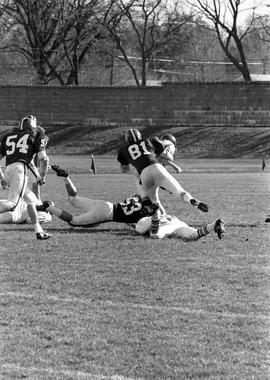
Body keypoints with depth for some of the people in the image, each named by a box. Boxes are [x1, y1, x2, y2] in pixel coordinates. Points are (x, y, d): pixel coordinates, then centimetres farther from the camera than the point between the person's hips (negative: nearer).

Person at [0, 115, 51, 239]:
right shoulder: (35, 135, 13)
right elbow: (43, 159, 3)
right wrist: (42, 176, 17)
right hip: (19, 168, -6)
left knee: (31, 199, 19)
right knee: (11, 203, -15)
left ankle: (39, 231, 16)